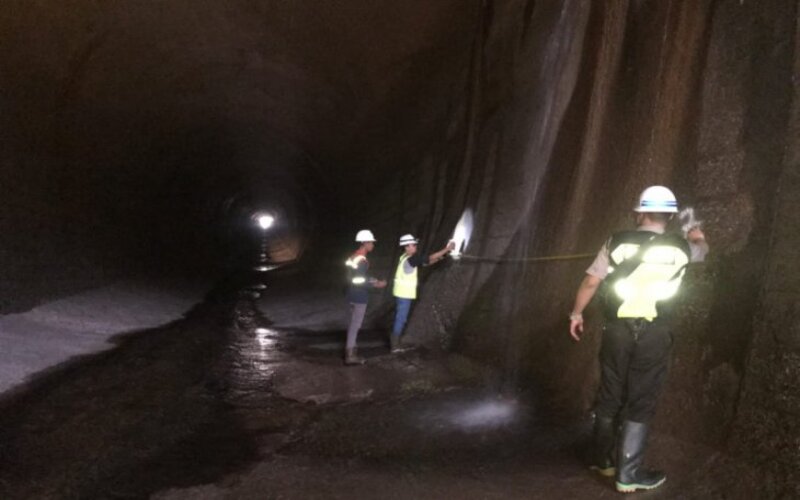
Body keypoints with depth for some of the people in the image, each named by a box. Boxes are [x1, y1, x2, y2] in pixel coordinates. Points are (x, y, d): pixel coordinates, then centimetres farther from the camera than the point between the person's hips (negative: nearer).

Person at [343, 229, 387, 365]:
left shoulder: (353, 257, 11)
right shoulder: (361, 260, -19)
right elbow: (359, 281, -23)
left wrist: (375, 281, 18)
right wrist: (376, 284, -15)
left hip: (353, 295, 10)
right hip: (360, 296, -10)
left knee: (354, 324, 16)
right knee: (355, 324, -4)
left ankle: (350, 351, 23)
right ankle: (350, 355, 1)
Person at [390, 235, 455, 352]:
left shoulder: (406, 258, 8)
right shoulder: (411, 258, -20)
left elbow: (426, 262, 13)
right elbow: (430, 258, -20)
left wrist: (439, 258, 4)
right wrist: (447, 249, -17)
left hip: (402, 292, 10)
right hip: (404, 293, -10)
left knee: (400, 316, 16)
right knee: (401, 317, -3)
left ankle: (394, 341, 24)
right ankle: (395, 345, 4)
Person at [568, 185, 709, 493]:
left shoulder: (618, 242, -2)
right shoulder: (680, 248, 1)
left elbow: (591, 281, -1)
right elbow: (702, 249, 26)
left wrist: (577, 313, 13)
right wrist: (697, 237, 50)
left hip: (617, 329, 2)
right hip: (653, 333, -1)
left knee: (610, 396, 14)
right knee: (640, 402, 5)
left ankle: (601, 459, 29)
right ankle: (628, 474, 9)